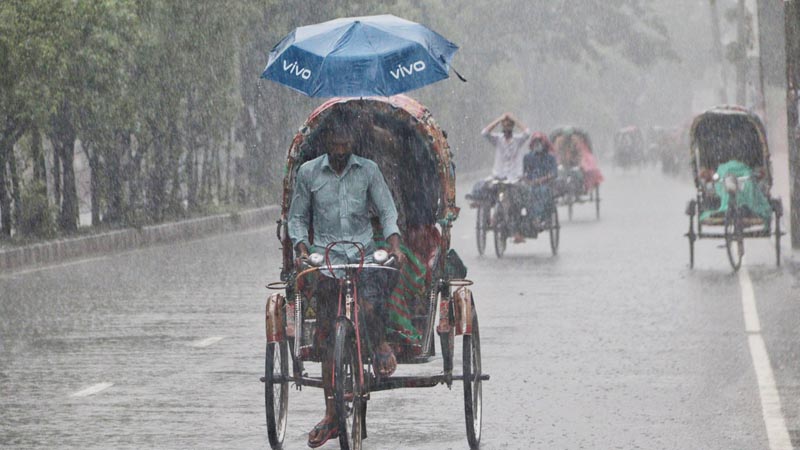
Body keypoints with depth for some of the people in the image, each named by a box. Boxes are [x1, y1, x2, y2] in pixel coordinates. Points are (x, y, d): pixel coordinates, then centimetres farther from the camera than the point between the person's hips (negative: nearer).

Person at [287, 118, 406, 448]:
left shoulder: (368, 170, 5)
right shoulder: (308, 172, 5)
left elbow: (387, 210, 5)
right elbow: (297, 216, 11)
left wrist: (394, 246, -10)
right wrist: (301, 249, -5)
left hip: (364, 253, 0)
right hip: (326, 257, 0)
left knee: (370, 307, -29)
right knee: (328, 339, -3)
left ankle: (380, 344, 8)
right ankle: (331, 415, 3)